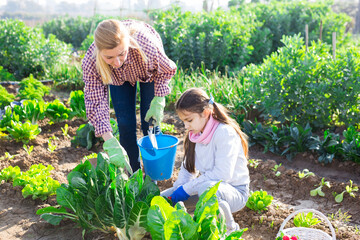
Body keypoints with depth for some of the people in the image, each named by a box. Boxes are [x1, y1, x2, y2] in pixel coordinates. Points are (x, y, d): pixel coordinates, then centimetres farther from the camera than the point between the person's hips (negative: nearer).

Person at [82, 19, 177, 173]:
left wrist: (158, 101, -26)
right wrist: (111, 144, -39)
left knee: (150, 122, -2)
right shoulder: (90, 63, -40)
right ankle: (132, 173, 17)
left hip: (149, 72, -1)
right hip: (119, 78, 1)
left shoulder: (147, 46, -46)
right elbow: (96, 104, -31)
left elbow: (167, 70, -21)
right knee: (125, 124, -2)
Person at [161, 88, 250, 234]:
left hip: (235, 192, -7)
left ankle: (230, 229, -13)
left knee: (206, 188, -41)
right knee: (162, 198, -3)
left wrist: (187, 189, -26)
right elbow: (188, 167, 8)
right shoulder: (195, 134, 4)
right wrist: (178, 190, -10)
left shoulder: (225, 133, -22)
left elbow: (222, 174, -30)